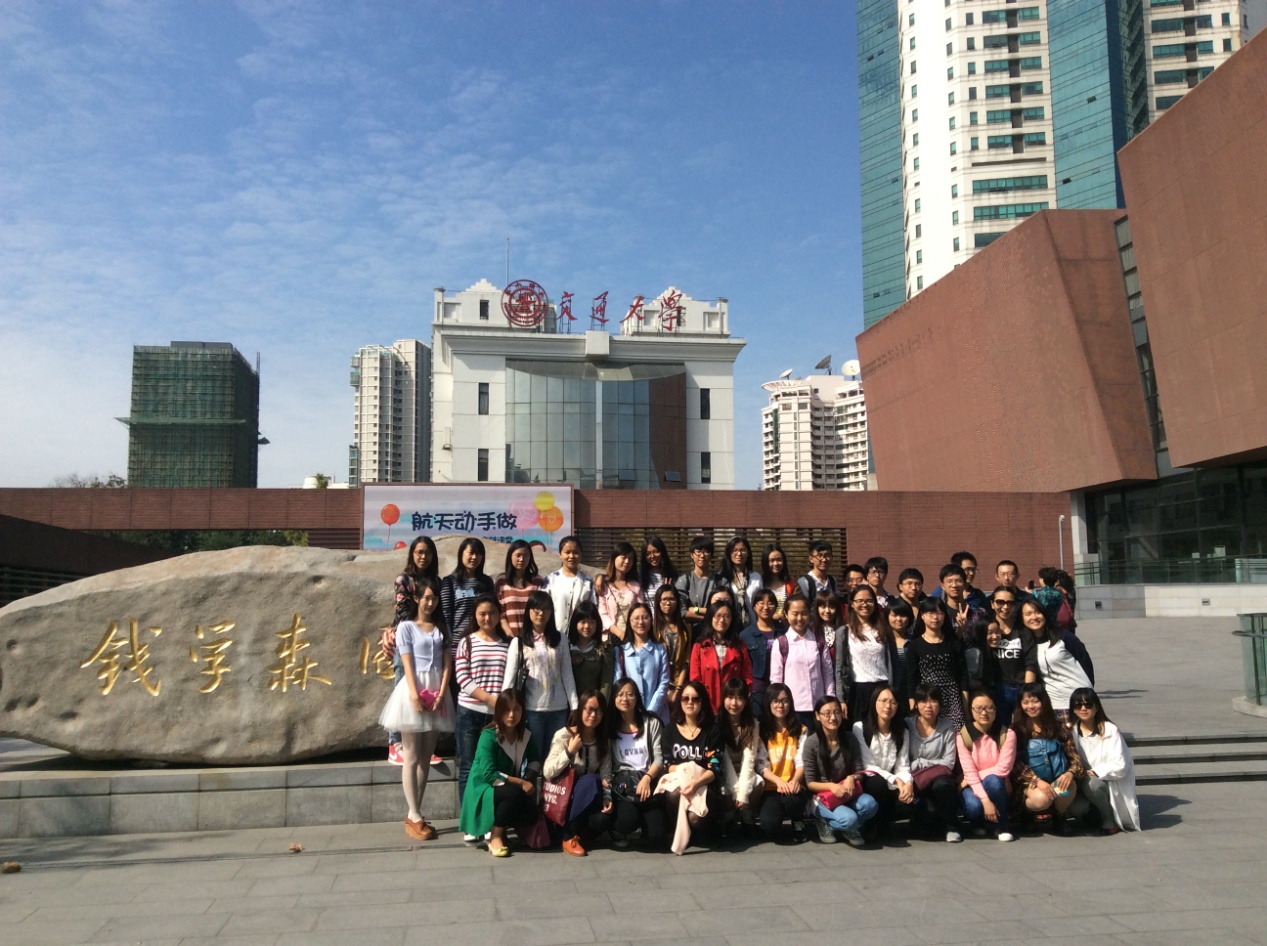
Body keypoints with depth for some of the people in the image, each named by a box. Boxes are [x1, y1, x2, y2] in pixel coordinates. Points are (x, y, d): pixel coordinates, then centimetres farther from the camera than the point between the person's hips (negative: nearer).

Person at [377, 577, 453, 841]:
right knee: (412, 756, -3)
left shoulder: (441, 628, 13)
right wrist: (415, 695, -18)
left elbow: (447, 663, 6)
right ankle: (415, 817, -1)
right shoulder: (406, 626, 2)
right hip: (414, 690, -5)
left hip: (436, 692, 5)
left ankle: (413, 815, 12)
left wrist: (441, 693, -8)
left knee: (426, 756, 6)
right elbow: (407, 664, -7)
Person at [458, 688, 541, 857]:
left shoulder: (525, 734, -2)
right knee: (515, 792, -34)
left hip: (510, 792, 6)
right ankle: (495, 836, -13)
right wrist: (520, 782, -26)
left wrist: (528, 778, -12)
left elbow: (535, 760, 9)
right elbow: (489, 774, -25)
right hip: (483, 791, -5)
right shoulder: (489, 735, -20)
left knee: (530, 814, -21)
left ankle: (497, 826, 8)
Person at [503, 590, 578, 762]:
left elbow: (567, 675, 6)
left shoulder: (560, 639, 7)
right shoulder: (518, 642, 2)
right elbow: (509, 677, -2)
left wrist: (575, 706, 0)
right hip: (532, 709, -2)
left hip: (559, 709, 2)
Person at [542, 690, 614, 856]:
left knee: (604, 818, -31)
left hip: (589, 801, 3)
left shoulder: (604, 740, 5)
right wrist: (570, 752, -24)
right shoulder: (564, 735, -10)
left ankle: (581, 834, 4)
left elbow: (606, 774, -2)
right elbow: (547, 772, -17)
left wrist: (607, 796, -20)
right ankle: (569, 836, -18)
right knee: (591, 780, -34)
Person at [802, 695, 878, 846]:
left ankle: (847, 828, 2)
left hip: (846, 793, 4)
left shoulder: (848, 739, 2)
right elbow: (809, 783, -9)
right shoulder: (812, 742, -11)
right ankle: (825, 824, 2)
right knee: (849, 819, -32)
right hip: (821, 796, -4)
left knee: (870, 804, -28)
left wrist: (852, 778, -20)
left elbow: (859, 772, 3)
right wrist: (831, 786, -26)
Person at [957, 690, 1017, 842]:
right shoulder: (963, 736, -11)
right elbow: (969, 772, -16)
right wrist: (985, 800, -29)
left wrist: (973, 778, -16)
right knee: (974, 806, -34)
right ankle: (977, 823, 6)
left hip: (998, 786, 0)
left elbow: (1003, 768, -16)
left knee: (992, 780, -35)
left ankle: (1001, 826, -11)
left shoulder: (1007, 734, -10)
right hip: (974, 786, 0)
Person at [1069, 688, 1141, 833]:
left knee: (1091, 784, -35)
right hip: (1083, 783, 4)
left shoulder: (1110, 730, -12)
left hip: (1111, 784, -4)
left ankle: (1109, 821, -8)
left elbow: (1120, 766, -17)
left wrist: (1093, 772, -23)